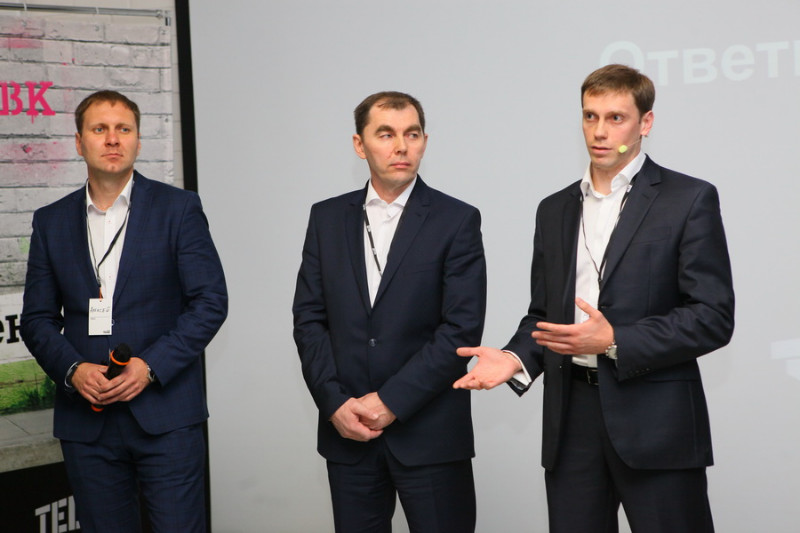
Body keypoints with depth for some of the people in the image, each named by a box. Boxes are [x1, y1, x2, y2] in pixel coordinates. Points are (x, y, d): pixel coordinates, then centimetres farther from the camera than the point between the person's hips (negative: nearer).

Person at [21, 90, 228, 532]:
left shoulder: (178, 208, 1)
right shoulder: (51, 221, 10)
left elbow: (210, 301, -4)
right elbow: (36, 318, 10)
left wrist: (151, 366, -13)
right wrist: (73, 370, -8)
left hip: (166, 416, -3)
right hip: (86, 420, 3)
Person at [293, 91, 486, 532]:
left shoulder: (457, 221, -3)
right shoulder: (327, 218, 7)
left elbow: (462, 329, -10)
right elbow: (309, 318, 6)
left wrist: (390, 401, -13)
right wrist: (335, 403, -6)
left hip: (430, 433, -3)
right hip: (346, 430, 3)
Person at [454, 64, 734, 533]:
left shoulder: (689, 200, -2)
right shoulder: (555, 210, 14)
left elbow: (714, 317, -8)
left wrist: (614, 342, -16)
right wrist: (516, 358, -2)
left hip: (656, 423, -4)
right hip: (572, 419, 5)